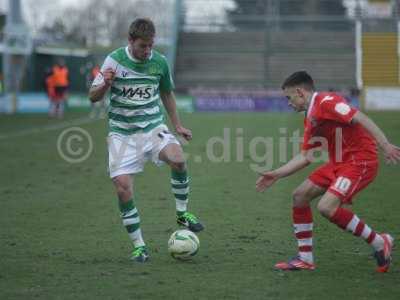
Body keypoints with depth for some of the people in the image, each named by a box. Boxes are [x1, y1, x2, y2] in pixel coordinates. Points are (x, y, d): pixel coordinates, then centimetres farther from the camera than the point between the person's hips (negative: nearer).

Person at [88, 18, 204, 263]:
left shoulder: (159, 62, 0)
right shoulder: (115, 60, -8)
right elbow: (93, 97, -6)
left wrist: (177, 125, 20)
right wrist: (105, 84, -27)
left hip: (153, 126, 1)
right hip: (122, 131, -1)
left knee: (177, 159, -27)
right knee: (123, 186, -13)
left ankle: (182, 213, -4)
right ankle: (139, 246, 1)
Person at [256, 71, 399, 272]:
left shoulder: (326, 101, -13)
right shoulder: (310, 119, 16)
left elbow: (360, 119, -23)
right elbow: (305, 157, 22)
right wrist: (276, 174, 21)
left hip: (360, 162, -10)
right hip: (338, 163, 10)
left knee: (327, 207, -23)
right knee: (299, 196, 9)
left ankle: (380, 243, -7)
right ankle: (305, 259, 15)